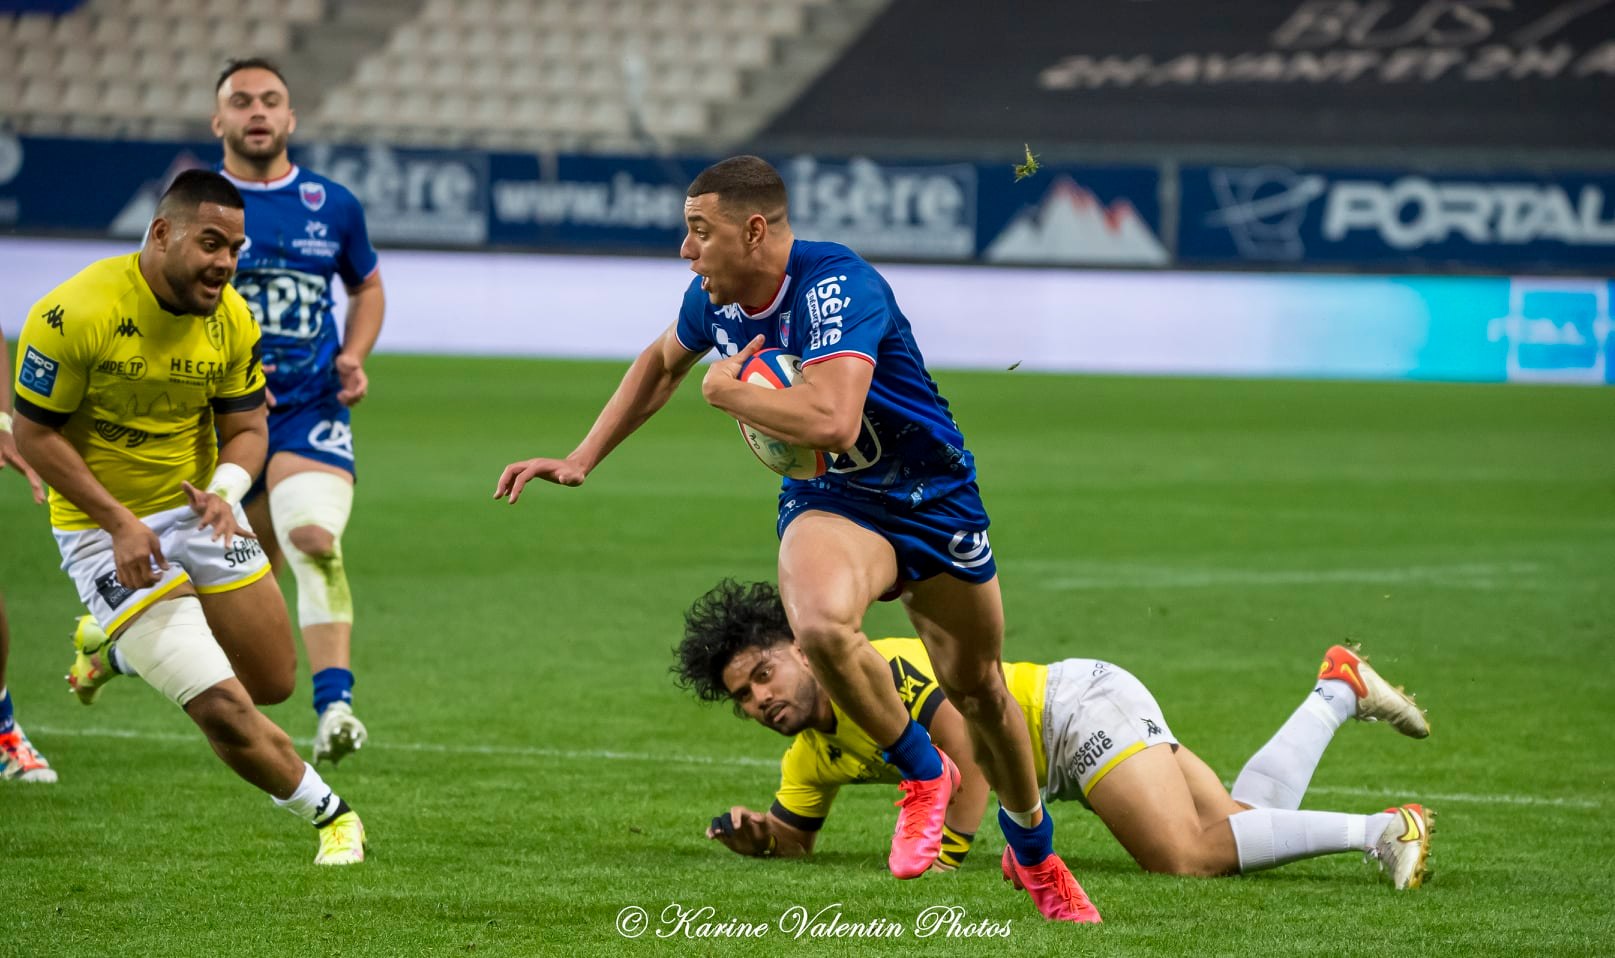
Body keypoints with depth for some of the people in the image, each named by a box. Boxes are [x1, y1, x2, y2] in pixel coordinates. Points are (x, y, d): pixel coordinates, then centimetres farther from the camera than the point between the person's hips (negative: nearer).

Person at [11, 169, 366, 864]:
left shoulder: (231, 319, -6)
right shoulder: (74, 314, -22)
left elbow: (246, 427, 3)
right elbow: (35, 432, -15)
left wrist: (223, 491, -20)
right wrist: (119, 521, -21)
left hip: (195, 510, 6)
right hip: (106, 528, -6)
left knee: (273, 683, 11)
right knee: (224, 712, -15)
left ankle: (119, 646, 34)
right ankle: (330, 817, 7)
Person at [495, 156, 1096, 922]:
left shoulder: (837, 287, -30)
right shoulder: (713, 300, -7)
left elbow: (833, 422, -44)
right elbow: (662, 363, 17)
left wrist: (727, 392, -28)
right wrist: (582, 458, 12)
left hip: (933, 497, -3)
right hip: (828, 504, 4)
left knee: (978, 690, 11)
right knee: (821, 626, -32)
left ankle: (1034, 851, 40)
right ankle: (921, 774, -5)